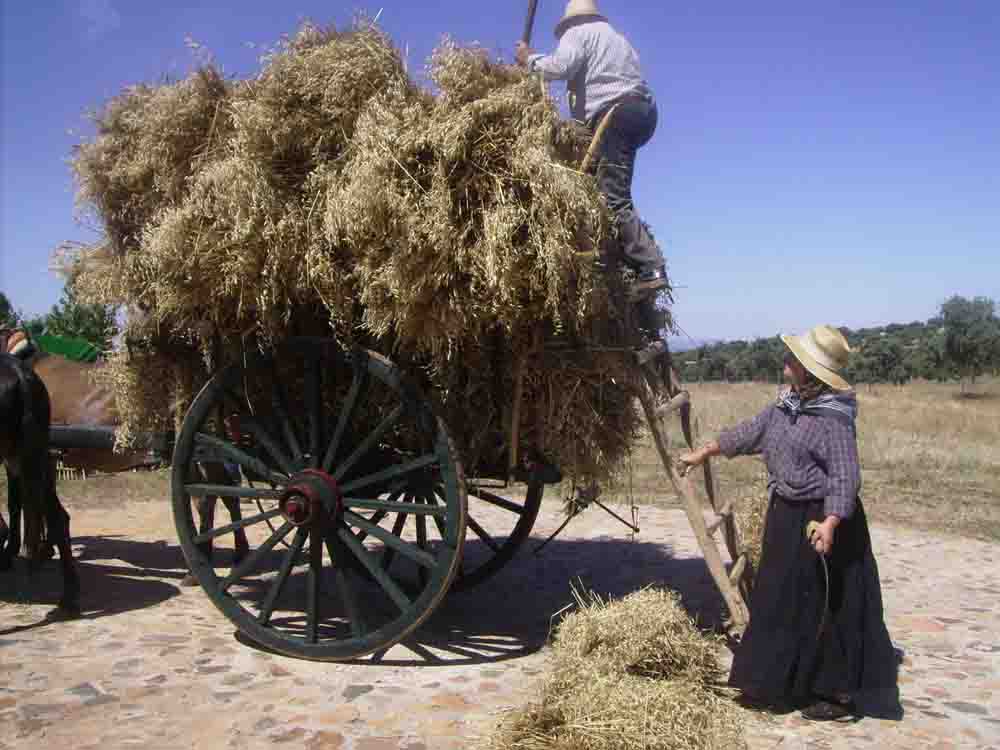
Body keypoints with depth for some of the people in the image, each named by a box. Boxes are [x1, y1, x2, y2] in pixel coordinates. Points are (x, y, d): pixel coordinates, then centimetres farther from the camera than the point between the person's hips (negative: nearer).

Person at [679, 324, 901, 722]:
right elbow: (750, 432, 18)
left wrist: (830, 522, -36)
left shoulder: (833, 418, -20)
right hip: (786, 516, 9)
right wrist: (703, 453, 25)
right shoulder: (786, 405, 5)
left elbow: (845, 477, -24)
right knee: (782, 602, 17)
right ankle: (784, 682, 32)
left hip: (820, 519, -9)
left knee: (826, 608, 2)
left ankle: (840, 693, 17)